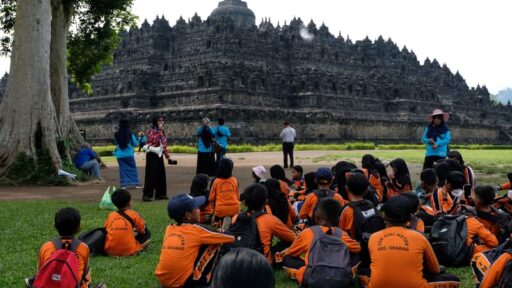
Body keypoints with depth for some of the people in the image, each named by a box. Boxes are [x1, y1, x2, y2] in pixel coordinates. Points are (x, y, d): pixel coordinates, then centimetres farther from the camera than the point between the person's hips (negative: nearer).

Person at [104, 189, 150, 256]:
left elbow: (106, 231, 15)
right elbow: (143, 231, 7)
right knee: (147, 234, 16)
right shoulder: (133, 214, 0)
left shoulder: (110, 215, 7)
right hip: (129, 251, -2)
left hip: (109, 251, 2)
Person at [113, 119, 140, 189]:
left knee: (123, 169, 8)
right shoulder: (130, 134, -9)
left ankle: (124, 184, 5)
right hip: (129, 154, -2)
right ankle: (136, 183, 7)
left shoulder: (116, 134, -3)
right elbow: (136, 144, 0)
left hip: (120, 155, 2)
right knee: (133, 168, 8)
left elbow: (116, 144, 11)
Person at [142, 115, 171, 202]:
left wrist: (167, 156, 14)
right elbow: (154, 140, -26)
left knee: (161, 175, 9)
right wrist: (159, 131, -20)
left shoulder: (162, 132, 14)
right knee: (151, 175, -9)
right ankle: (147, 195, -7)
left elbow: (164, 145, 17)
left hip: (159, 155, 8)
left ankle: (160, 194, 17)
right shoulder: (151, 131, -9)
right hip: (152, 156, -8)